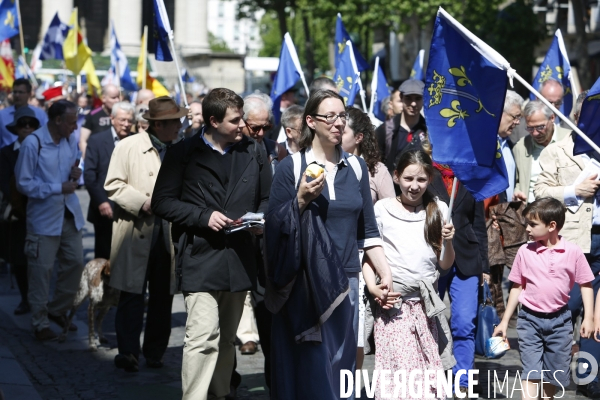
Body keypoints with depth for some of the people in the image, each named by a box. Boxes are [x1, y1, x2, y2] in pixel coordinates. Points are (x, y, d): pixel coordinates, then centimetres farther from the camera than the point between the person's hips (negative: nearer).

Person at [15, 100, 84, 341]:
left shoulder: (70, 141, 4)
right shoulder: (32, 144, -15)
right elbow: (24, 184, -13)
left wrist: (75, 174, -6)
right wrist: (58, 188, -18)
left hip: (69, 213, 6)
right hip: (44, 217, -6)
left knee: (75, 262, 8)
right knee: (41, 270, -2)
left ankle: (58, 310, 28)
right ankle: (40, 322, 11)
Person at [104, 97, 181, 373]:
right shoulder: (128, 147, -3)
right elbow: (113, 185, -6)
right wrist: (143, 203, -14)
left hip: (168, 234, 4)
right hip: (136, 233, -4)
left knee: (163, 297, 9)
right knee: (132, 295, -4)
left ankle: (155, 352, 19)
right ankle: (128, 352, -2)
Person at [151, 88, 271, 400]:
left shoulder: (254, 152, 11)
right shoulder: (184, 153, -1)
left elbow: (266, 198, 19)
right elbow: (162, 202, -2)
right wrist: (204, 217, -13)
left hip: (239, 257, 5)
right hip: (201, 257, -5)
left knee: (226, 338, 13)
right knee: (203, 337, -15)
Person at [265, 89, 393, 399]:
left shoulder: (356, 167, 9)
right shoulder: (291, 167, -2)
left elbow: (367, 229, 11)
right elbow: (274, 227, -5)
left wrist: (385, 273, 3)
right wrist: (301, 199, -19)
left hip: (343, 284, 3)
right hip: (303, 284, -3)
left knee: (340, 364, 4)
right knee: (307, 365, -4)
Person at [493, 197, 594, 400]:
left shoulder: (573, 252, -8)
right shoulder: (525, 252, -4)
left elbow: (585, 284, 2)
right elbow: (517, 287, 5)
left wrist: (588, 317, -4)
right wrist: (505, 321, 7)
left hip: (559, 320, 0)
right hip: (530, 319, 0)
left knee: (554, 374, 10)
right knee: (531, 372, -7)